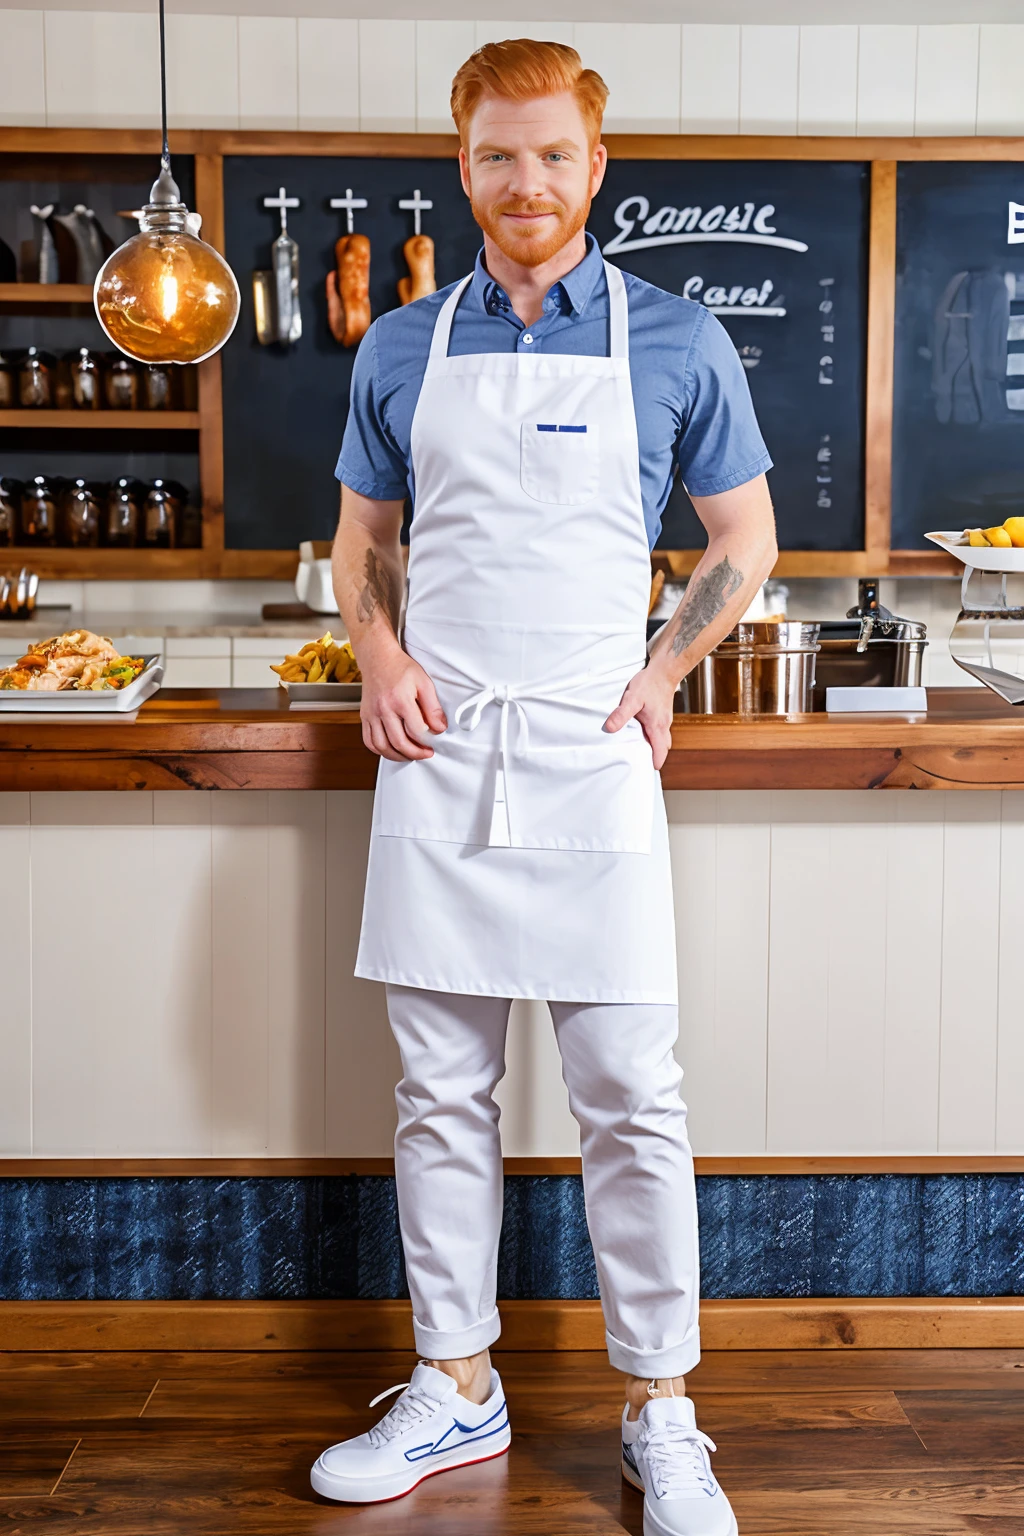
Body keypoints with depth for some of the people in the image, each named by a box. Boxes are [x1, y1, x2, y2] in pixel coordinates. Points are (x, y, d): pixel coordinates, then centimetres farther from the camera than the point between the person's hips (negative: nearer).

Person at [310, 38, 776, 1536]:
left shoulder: (676, 342, 3)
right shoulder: (401, 348, 10)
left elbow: (744, 537, 10)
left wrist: (665, 672, -4)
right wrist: (381, 660, -1)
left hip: (593, 756, -2)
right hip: (437, 756, 3)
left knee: (633, 1100, 0)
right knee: (441, 1093, 9)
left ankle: (661, 1413, 16)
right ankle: (456, 1388, 24)